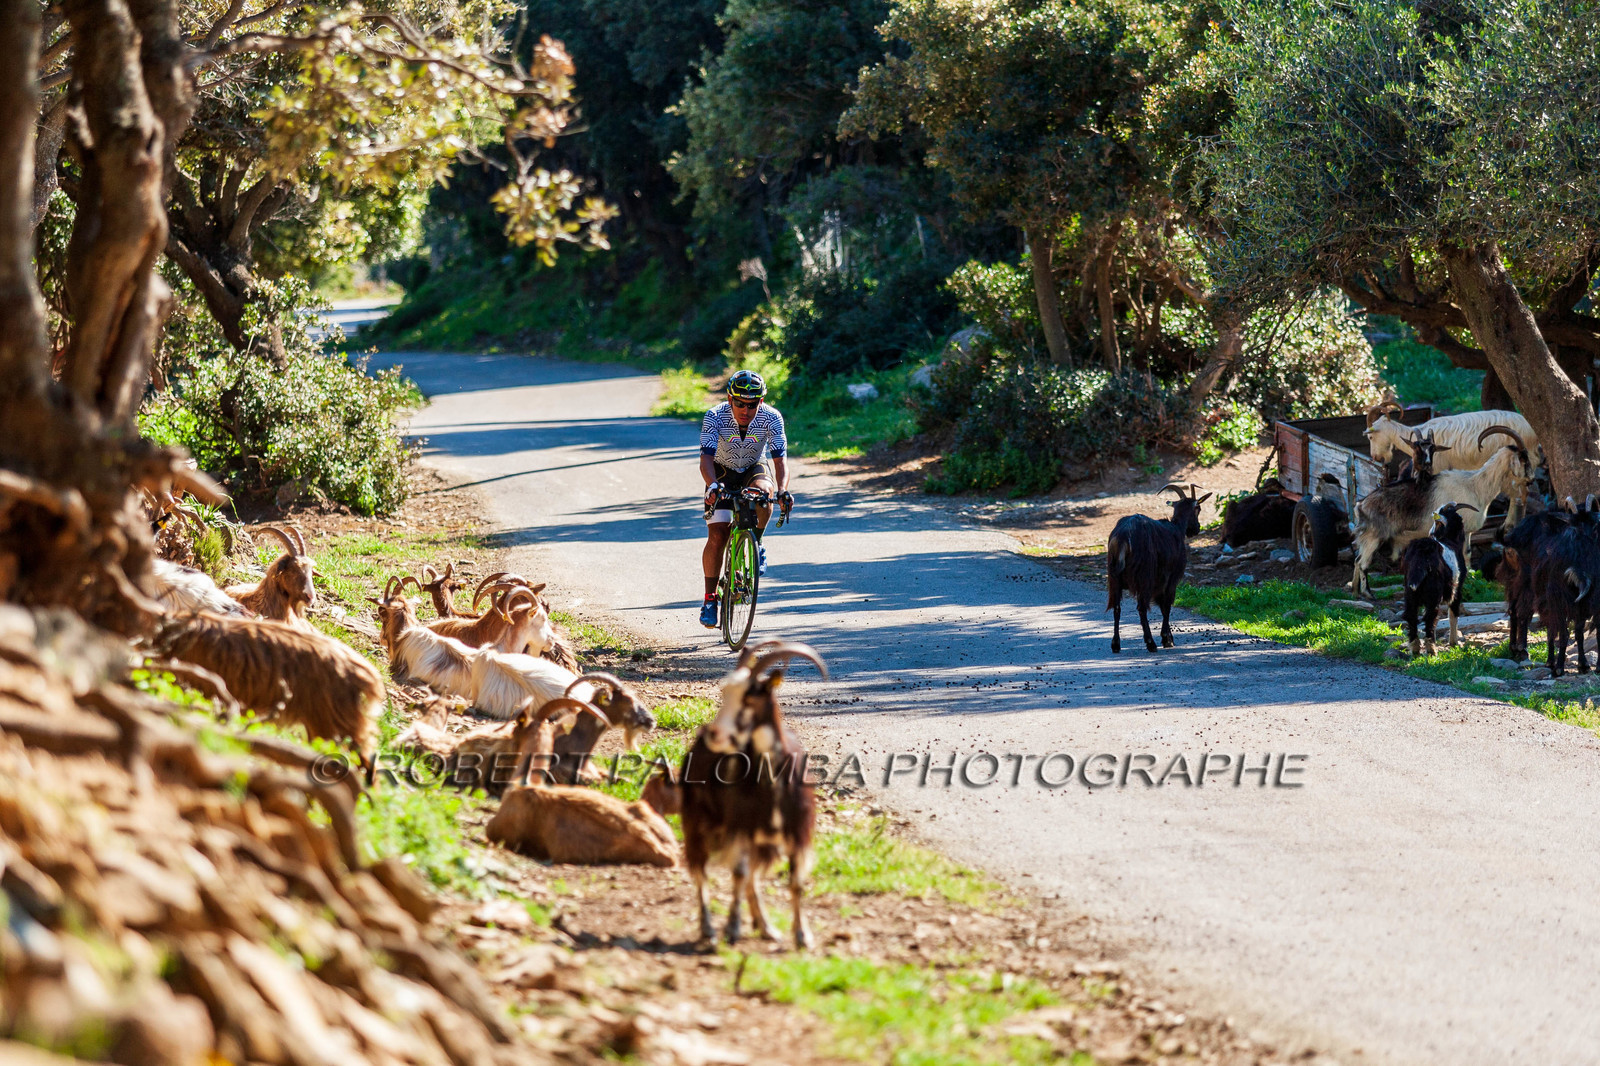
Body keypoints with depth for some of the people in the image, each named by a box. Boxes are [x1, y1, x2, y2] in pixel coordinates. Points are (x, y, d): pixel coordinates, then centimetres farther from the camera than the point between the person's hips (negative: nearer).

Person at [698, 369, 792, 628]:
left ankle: (757, 544, -10)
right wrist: (713, 486, -57)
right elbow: (706, 458, -36)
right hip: (723, 472, 0)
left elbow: (780, 459, -31)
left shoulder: (771, 418, -26)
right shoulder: (715, 417, -28)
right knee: (717, 537, -14)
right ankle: (710, 597, 0)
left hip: (755, 469, 0)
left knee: (763, 490, -36)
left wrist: (782, 490, -50)